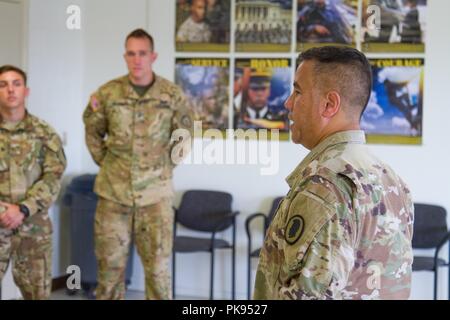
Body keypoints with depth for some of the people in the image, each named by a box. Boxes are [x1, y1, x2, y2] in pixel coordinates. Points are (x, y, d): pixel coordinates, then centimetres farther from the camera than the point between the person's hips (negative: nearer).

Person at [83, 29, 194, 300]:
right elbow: (93, 133, 13)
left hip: (155, 195, -1)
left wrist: (164, 167, 3)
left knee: (158, 267, 5)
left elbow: (183, 137, 8)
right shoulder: (107, 93, -1)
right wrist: (107, 164, 7)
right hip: (113, 193, 1)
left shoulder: (172, 95, -3)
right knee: (110, 265, 9)